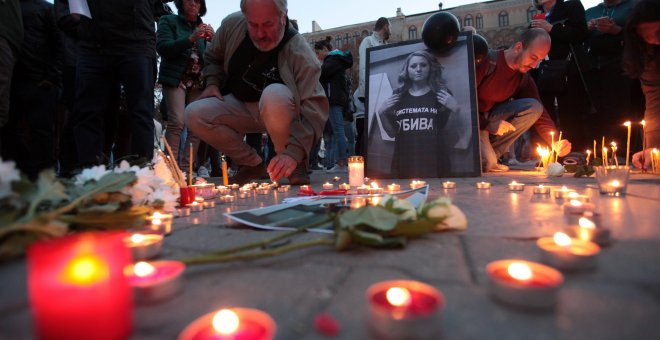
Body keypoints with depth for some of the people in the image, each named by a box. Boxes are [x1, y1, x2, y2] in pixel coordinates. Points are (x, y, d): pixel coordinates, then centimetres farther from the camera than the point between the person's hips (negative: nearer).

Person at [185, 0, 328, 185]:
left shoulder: (300, 53, -27)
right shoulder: (231, 25, -12)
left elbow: (315, 111, -34)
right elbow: (212, 58, 10)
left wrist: (294, 152, -46)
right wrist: (212, 83, -9)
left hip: (280, 113, -4)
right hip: (240, 107, 5)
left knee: (275, 94, -38)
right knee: (195, 114, -18)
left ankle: (295, 164, -15)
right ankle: (252, 163, -2)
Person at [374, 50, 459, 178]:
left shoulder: (442, 93, 4)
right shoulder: (398, 95, 8)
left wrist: (455, 109, -12)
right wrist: (381, 113, -1)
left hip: (433, 163, -1)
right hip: (404, 164, 2)